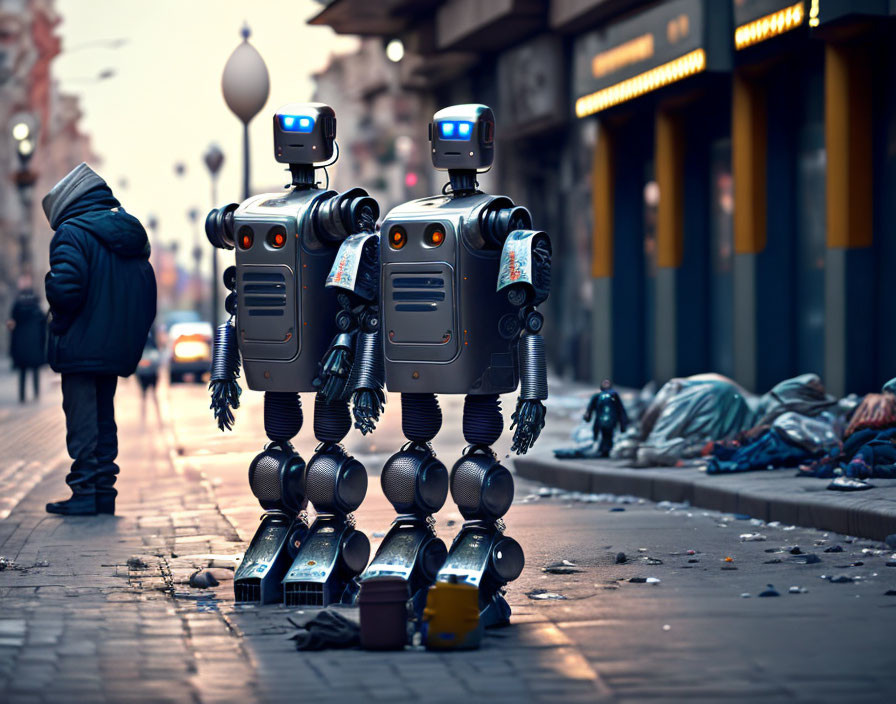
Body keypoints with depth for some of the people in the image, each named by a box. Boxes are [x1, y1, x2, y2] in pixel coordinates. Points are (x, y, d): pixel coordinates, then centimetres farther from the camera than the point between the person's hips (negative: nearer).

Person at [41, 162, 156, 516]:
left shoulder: (72, 232, -12)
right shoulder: (133, 235, 14)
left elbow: (66, 287, -25)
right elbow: (147, 292, 14)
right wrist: (133, 336, 16)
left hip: (81, 346, -7)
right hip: (118, 350, 7)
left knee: (82, 420, -2)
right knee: (104, 417, 15)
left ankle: (85, 491, -2)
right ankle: (104, 490, 17)